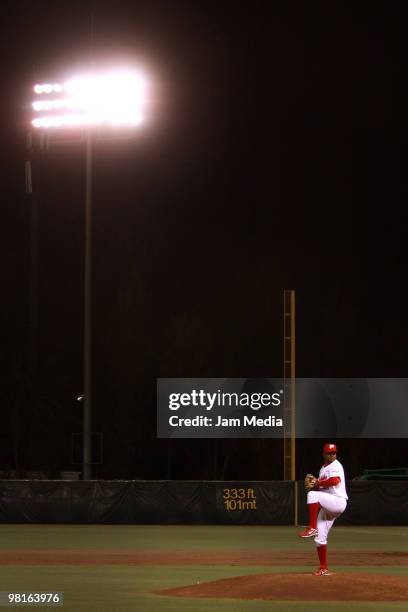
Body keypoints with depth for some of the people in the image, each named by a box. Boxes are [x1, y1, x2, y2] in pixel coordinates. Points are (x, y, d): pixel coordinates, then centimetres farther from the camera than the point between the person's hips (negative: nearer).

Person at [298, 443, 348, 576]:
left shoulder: (336, 466, -6)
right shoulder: (323, 468, 21)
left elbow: (335, 480, -25)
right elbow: (321, 486, 25)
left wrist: (318, 483, -14)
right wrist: (314, 484, 2)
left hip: (338, 502, -9)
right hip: (327, 507, 9)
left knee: (312, 495, -31)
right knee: (320, 538, 6)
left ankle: (312, 528, -30)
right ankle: (323, 569, 14)